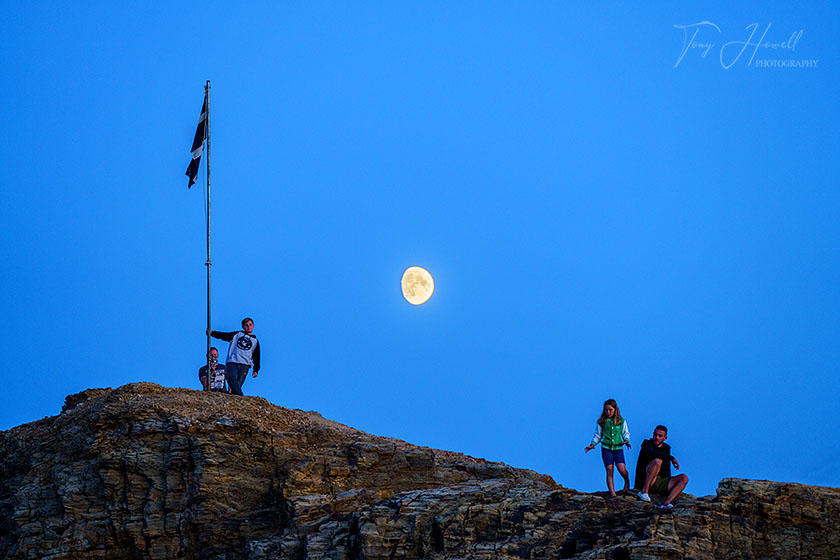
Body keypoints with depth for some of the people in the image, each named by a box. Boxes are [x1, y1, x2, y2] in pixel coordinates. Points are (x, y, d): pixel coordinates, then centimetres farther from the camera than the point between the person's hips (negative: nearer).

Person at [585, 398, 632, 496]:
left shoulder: (622, 421, 6)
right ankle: (612, 494, -1)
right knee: (609, 470, -5)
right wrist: (592, 444, -3)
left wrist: (626, 440, -6)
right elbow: (597, 435, 11)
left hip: (618, 448, 0)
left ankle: (627, 481, 21)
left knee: (622, 469, -14)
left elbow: (626, 433, 13)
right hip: (606, 448, 0)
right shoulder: (601, 422, 4)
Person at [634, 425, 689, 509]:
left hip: (660, 482, 7)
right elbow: (651, 453, -29)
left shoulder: (666, 448, 15)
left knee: (684, 478, -9)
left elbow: (667, 470, 20)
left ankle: (666, 503, -29)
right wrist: (671, 458, -29)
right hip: (644, 480, -7)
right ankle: (644, 491, -28)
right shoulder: (647, 444, -4)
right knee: (657, 461, -30)